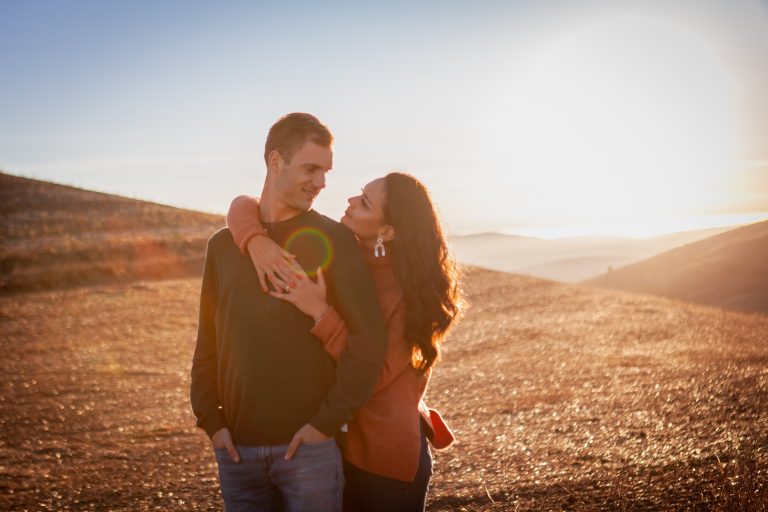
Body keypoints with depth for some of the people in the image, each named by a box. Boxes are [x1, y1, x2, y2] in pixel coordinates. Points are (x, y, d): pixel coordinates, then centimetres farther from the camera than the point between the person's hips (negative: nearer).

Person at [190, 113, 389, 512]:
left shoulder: (333, 239, -4)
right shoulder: (223, 245, 8)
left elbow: (369, 339, -10)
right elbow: (208, 342, 11)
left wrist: (328, 421, -13)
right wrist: (210, 419, 1)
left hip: (309, 445, -3)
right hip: (237, 448, 3)